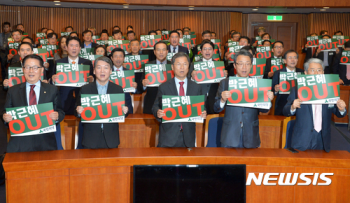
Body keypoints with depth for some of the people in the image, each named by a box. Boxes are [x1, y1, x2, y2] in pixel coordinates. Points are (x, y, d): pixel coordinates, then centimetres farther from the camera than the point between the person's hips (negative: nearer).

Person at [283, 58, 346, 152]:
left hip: (322, 141, 2)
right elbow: (285, 112, -2)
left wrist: (341, 109, -11)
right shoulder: (297, 90, 0)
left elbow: (338, 114, 11)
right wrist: (293, 107, -23)